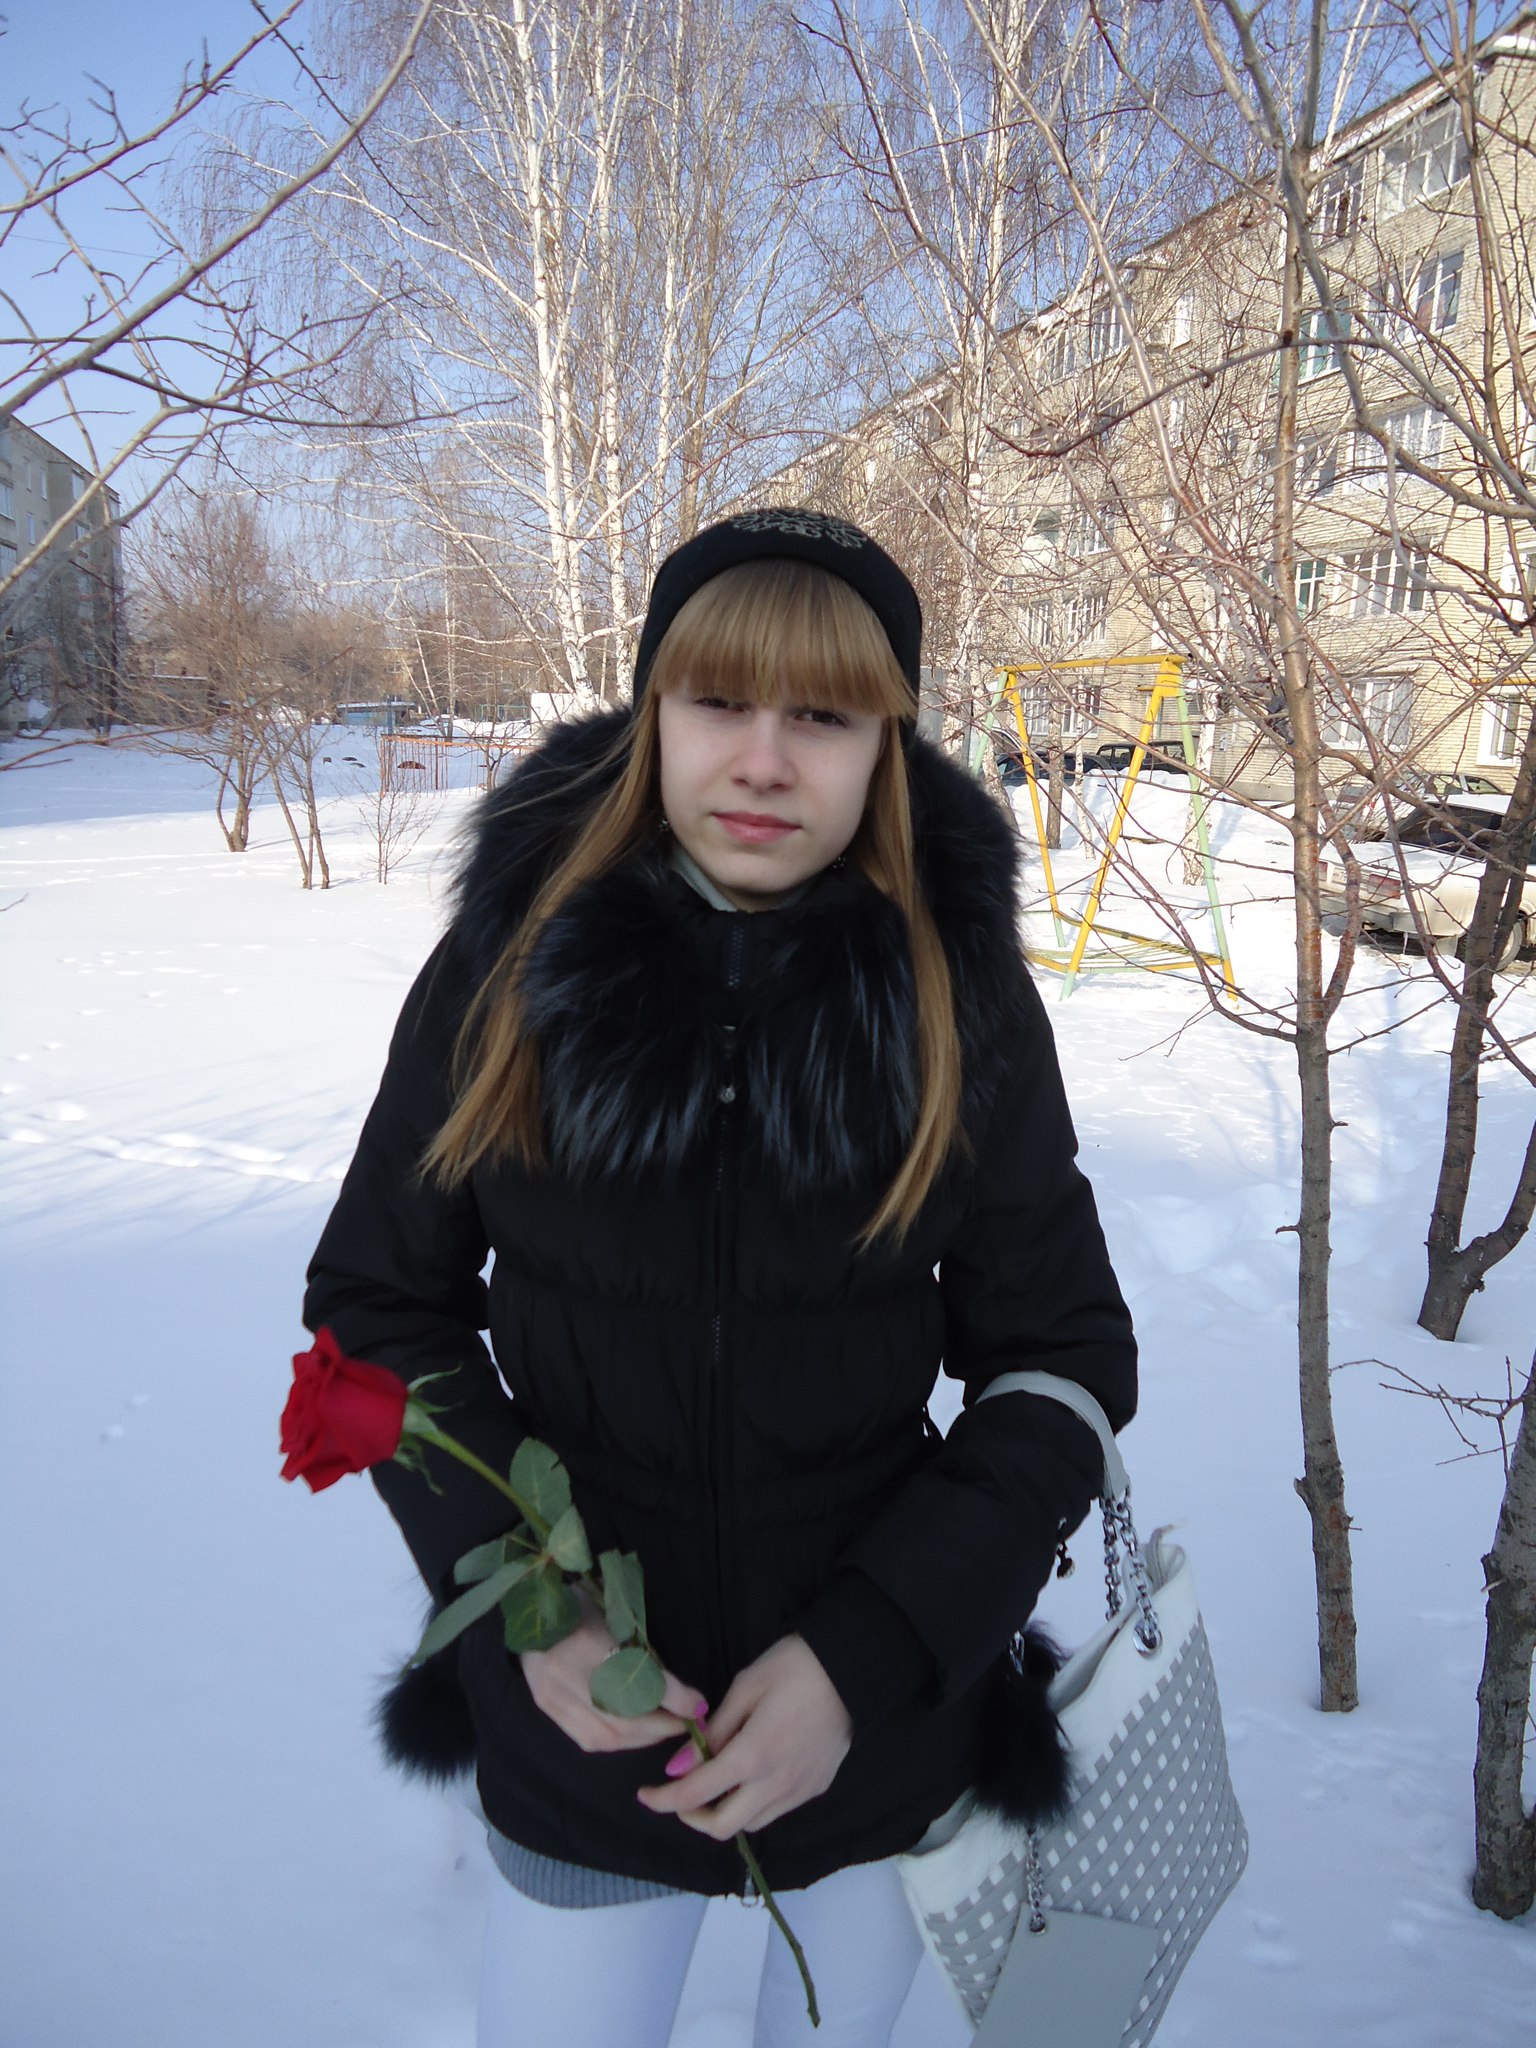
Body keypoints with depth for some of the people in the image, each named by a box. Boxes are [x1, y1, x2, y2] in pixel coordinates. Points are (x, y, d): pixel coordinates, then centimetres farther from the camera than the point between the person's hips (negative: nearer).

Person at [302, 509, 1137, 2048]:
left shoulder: (961, 990, -13)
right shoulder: (512, 956, -13)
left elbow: (1061, 1362, -7)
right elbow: (379, 1302, -4)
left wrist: (866, 1654, -17)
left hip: (890, 1721, 1)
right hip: (580, 1707, 0)